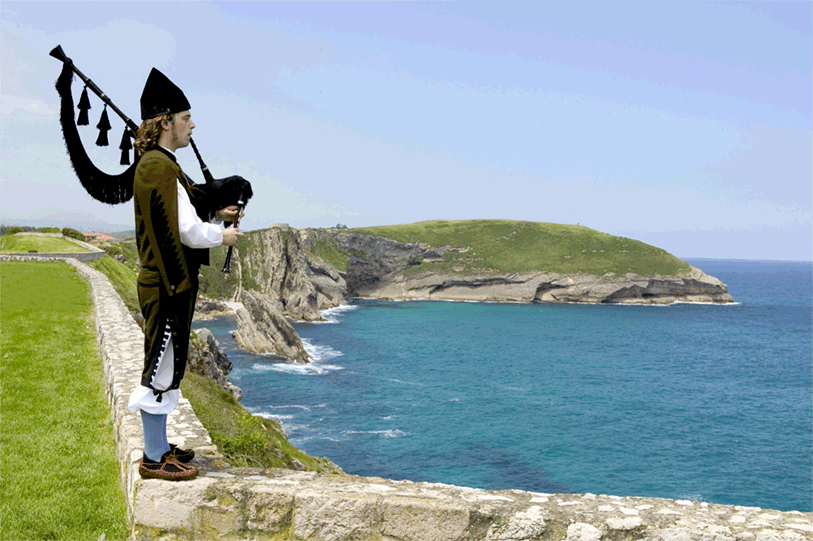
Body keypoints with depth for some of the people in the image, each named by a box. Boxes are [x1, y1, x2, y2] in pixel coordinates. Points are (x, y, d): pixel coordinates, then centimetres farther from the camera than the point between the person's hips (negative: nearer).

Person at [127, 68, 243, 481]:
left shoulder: (156, 165, 14)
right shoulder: (160, 168, -19)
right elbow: (187, 233, -22)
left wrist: (215, 216, 10)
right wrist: (223, 236, -5)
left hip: (165, 280, 11)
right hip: (168, 283, -11)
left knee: (164, 365, 17)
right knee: (162, 367, -2)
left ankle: (157, 446, 29)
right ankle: (154, 459, 9)